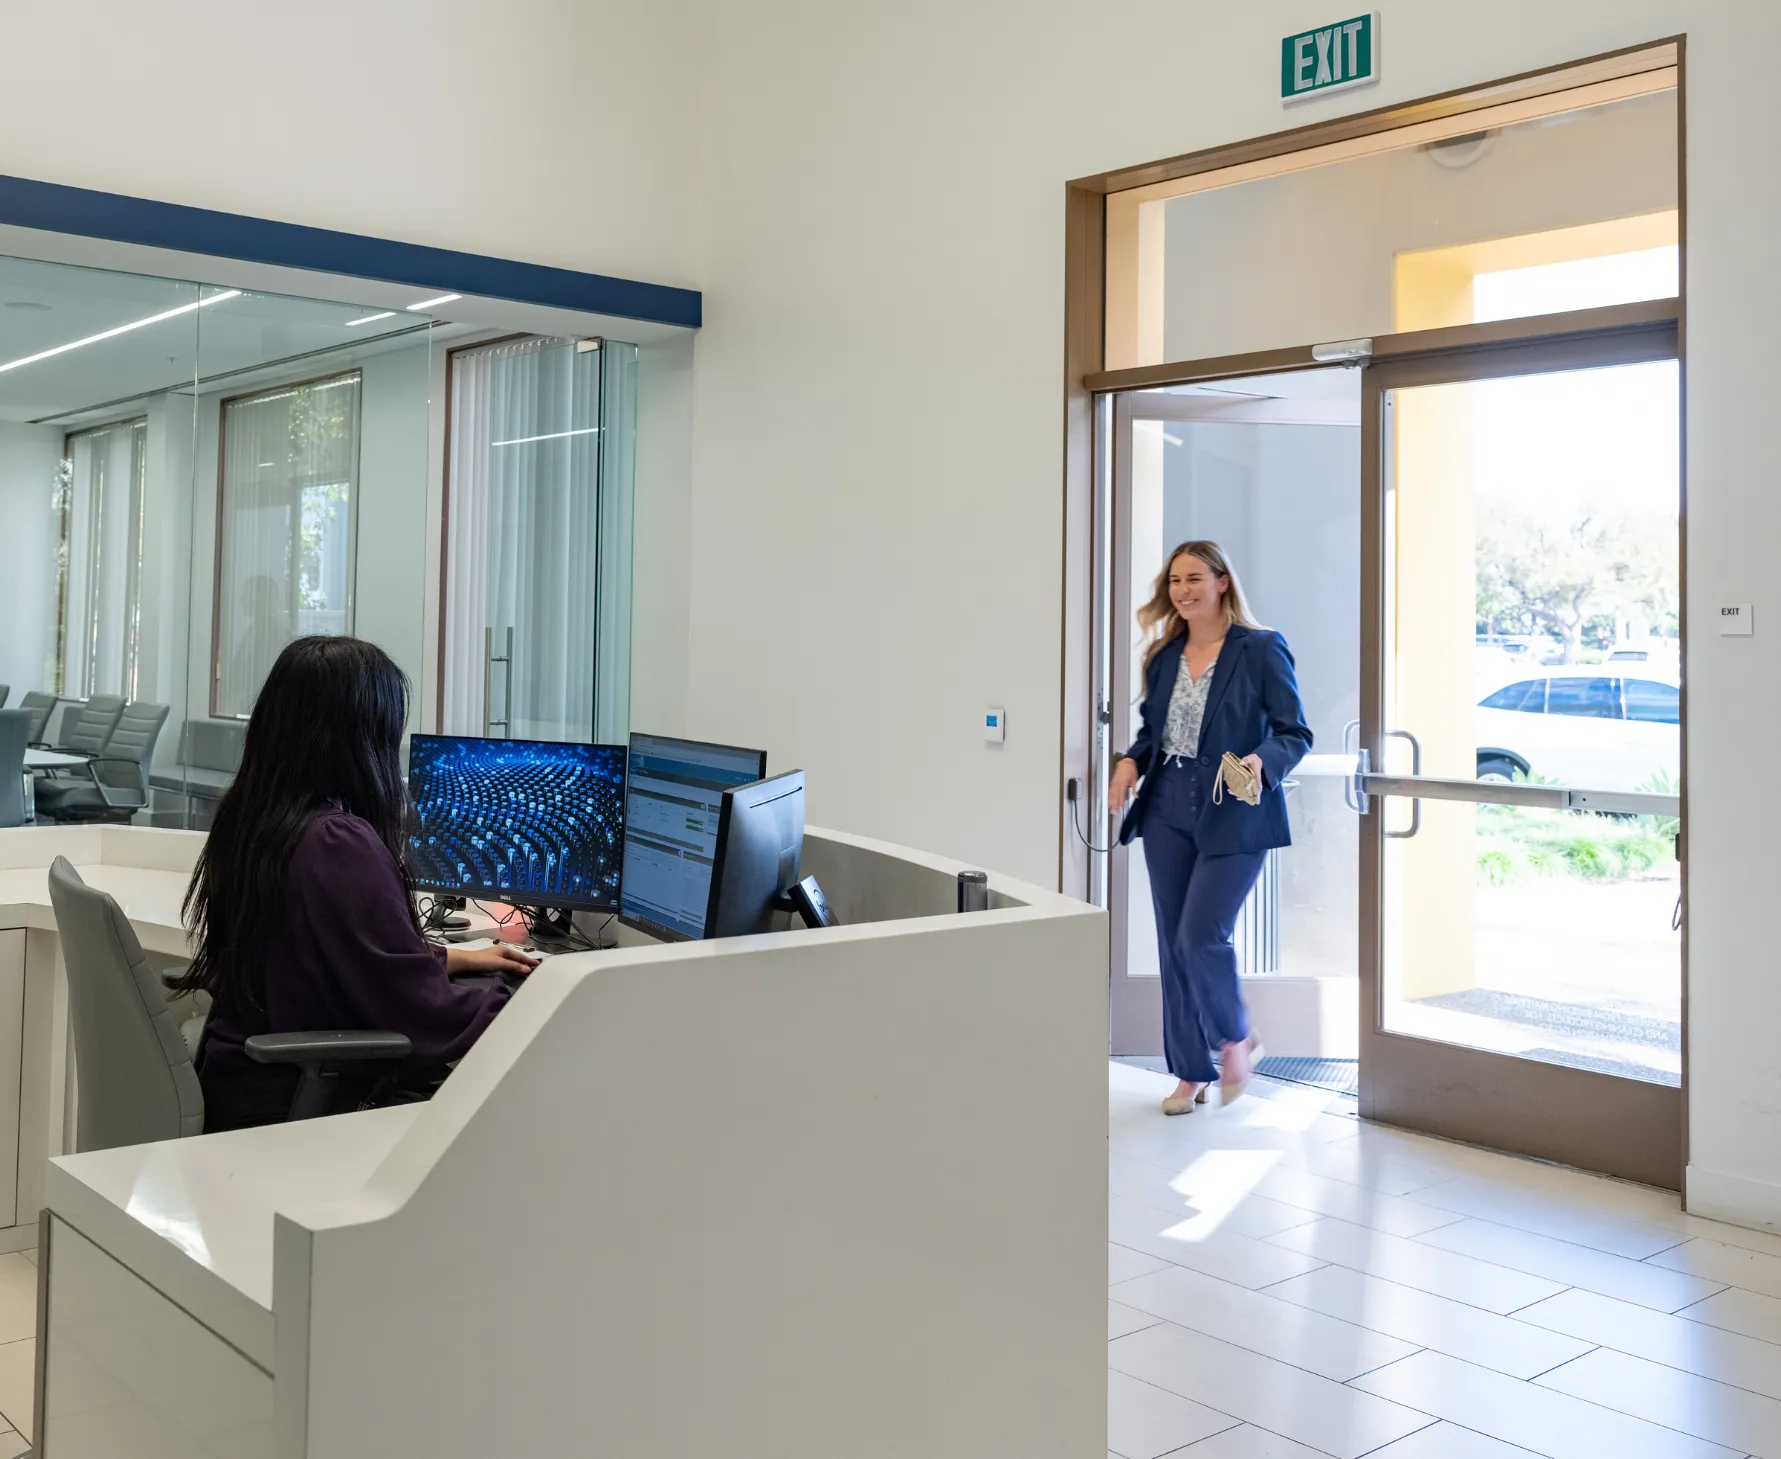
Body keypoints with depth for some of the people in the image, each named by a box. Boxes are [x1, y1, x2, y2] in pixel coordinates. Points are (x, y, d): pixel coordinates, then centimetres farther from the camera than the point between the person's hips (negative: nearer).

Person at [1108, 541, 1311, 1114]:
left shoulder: (1261, 649, -6)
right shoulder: (1165, 655, 10)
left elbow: (1295, 733, -6)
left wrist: (1261, 761, -25)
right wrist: (1132, 761, 0)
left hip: (1234, 815, -6)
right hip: (1167, 811, 6)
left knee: (1201, 934, -12)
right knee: (1173, 943, 7)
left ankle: (1237, 1039, 16)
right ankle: (1191, 1072, 20)